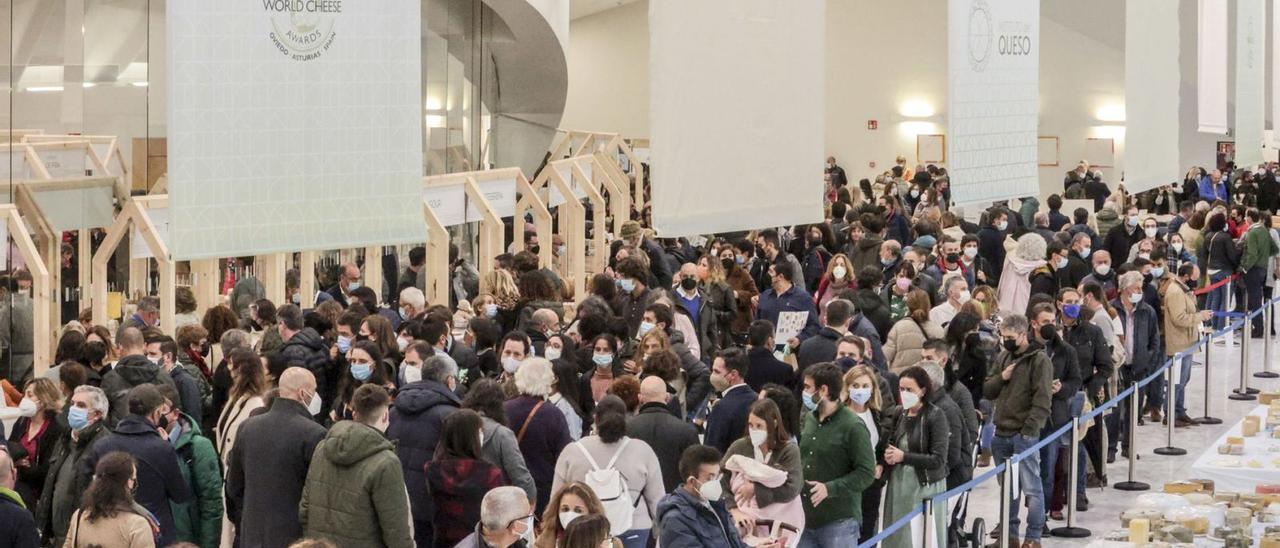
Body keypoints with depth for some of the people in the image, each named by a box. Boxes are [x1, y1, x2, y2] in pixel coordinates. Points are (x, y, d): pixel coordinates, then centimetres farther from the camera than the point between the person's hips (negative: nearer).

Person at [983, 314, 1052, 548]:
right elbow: (987, 391, 16)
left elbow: (1042, 400, -12)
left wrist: (1029, 429, -18)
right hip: (1002, 433, 7)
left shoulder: (1039, 360, -7)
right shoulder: (1003, 358, 14)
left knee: (1031, 487, -4)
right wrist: (1001, 377, -3)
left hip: (1025, 435, -7)